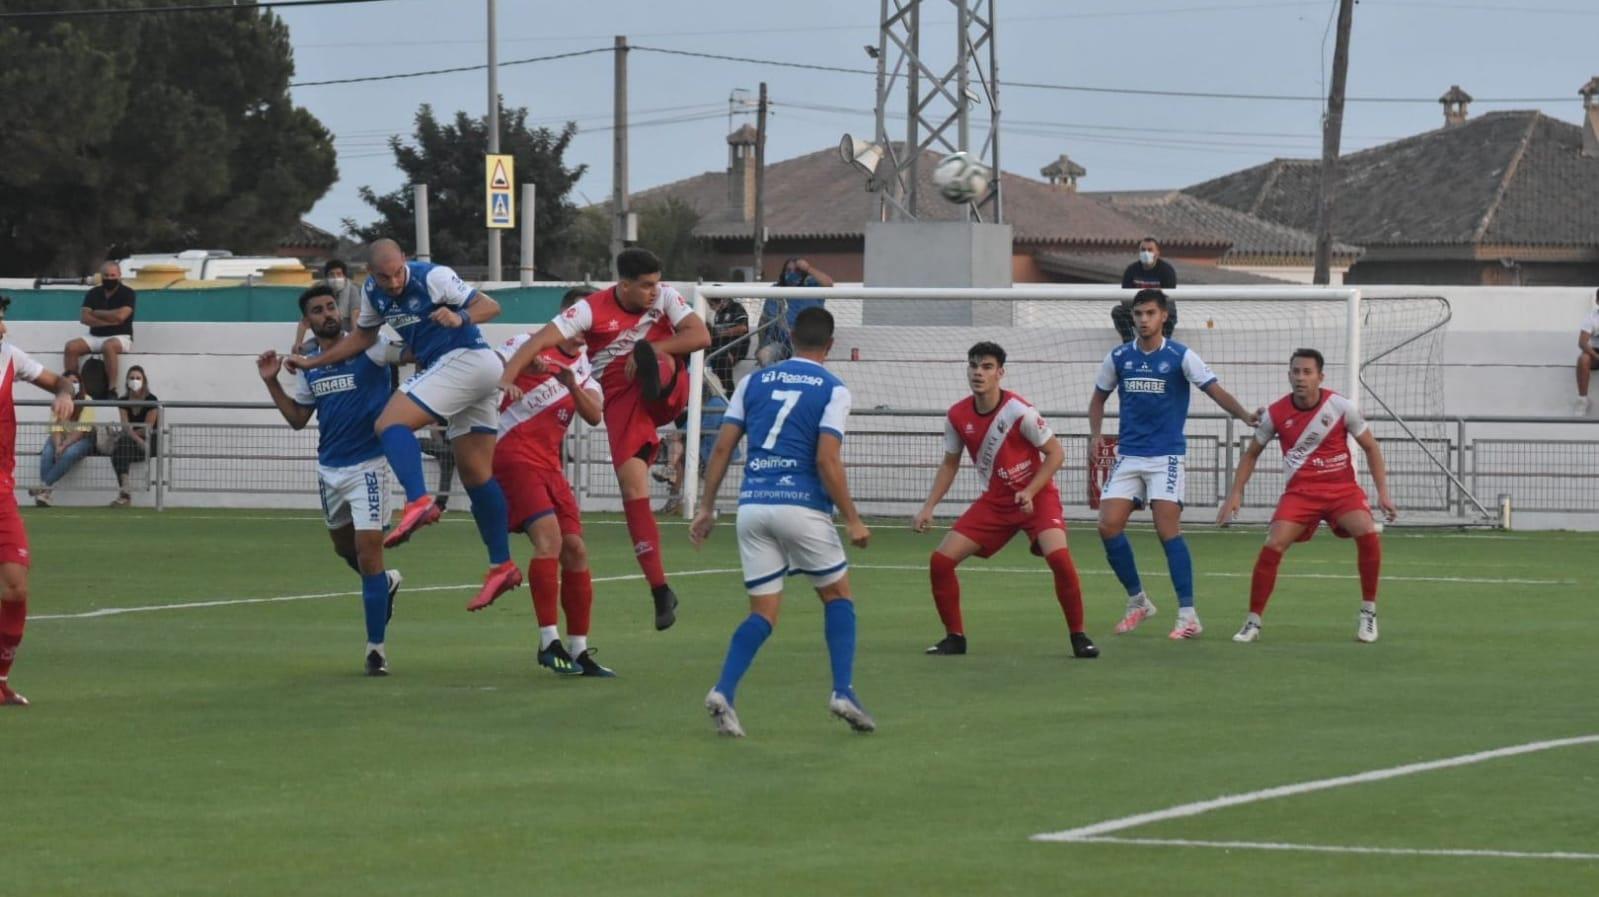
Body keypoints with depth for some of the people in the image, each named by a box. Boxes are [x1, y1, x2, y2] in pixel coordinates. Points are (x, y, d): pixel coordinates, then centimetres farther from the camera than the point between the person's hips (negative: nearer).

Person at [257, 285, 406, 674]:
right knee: (343, 546, 22)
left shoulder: (367, 347, -9)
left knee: (368, 551, -12)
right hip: (329, 467, 7)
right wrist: (271, 382, 5)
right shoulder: (308, 363, 8)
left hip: (367, 465, -7)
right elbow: (297, 418, 15)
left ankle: (376, 648, -5)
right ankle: (385, 584, 53)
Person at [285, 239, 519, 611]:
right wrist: (311, 363, 26)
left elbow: (490, 306, -12)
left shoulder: (432, 277, -13)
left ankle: (418, 501, -40)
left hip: (464, 358, -9)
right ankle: (502, 565, 10)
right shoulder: (373, 292, 11)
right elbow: (363, 336, 27)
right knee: (477, 473, 8)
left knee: (391, 424, -20)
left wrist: (460, 318, -31)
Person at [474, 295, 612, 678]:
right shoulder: (530, 345, -2)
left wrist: (572, 384, -19)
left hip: (550, 464, 7)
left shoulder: (582, 366, 14)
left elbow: (594, 415, -1)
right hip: (513, 455, -7)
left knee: (575, 549, 2)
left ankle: (579, 650, 10)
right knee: (549, 537, -23)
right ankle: (548, 642, -22)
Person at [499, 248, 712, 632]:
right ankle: (660, 591, -11)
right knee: (632, 483, -14)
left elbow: (701, 336, -11)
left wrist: (651, 351, -20)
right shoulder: (593, 310, -10)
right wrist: (507, 378, -33)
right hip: (621, 399, -2)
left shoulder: (665, 297, -3)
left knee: (662, 362, -31)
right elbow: (540, 341, -18)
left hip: (669, 394, 2)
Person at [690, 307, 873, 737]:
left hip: (752, 505, 4)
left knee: (763, 613, 8)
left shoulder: (754, 381, 12)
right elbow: (827, 461, -10)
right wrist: (852, 520, -4)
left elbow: (723, 446, 8)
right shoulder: (832, 389, 0)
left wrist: (707, 507, 14)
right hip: (802, 506, -4)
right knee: (838, 595, 16)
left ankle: (723, 691, -13)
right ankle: (843, 691, 3)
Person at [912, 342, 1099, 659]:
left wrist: (1030, 492, -23)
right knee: (940, 560, -7)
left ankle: (1079, 636, -11)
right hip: (994, 500, 5)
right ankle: (954, 637, 10)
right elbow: (950, 464, 10)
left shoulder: (1019, 412, -20)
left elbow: (1055, 453, -12)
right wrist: (928, 508, 2)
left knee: (1059, 556, -29)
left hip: (1036, 496, -5)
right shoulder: (957, 416, -5)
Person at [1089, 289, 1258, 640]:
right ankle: (1137, 601, 13)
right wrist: (1096, 434, 1)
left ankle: (1188, 615, -12)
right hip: (1128, 456, 4)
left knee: (1168, 529, -15)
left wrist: (1245, 415, -30)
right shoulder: (1119, 357, 6)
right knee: (1109, 525, -6)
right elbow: (1099, 398, 19)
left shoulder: (1181, 357, -5)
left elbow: (1215, 390, -12)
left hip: (1166, 456, -4)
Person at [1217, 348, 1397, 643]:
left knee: (1368, 535, -26)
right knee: (1271, 548, -19)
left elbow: (1370, 447, 2)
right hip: (1300, 492, 1)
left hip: (1342, 489, -1)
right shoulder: (1275, 414, -5)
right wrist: (1236, 493, 2)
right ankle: (1253, 622, -4)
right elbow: (1252, 453, 11)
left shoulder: (1341, 407, -9)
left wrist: (1383, 492, -4)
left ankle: (1368, 612, -7)